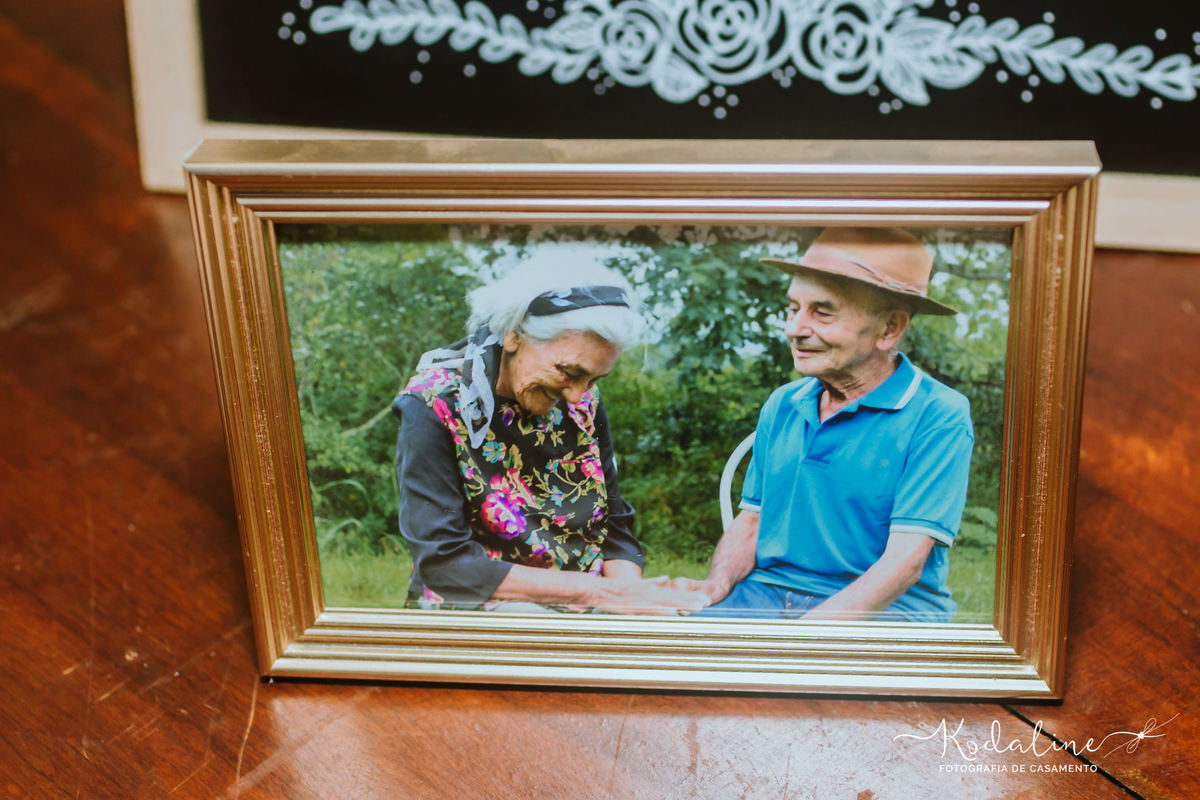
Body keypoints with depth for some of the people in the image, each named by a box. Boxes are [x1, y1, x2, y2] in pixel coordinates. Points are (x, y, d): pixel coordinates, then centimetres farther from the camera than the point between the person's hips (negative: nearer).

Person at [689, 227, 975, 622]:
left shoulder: (937, 416, -8)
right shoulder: (782, 405, 13)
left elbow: (904, 561, -15)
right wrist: (716, 586, -6)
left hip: (886, 609, -4)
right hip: (767, 592, 5)